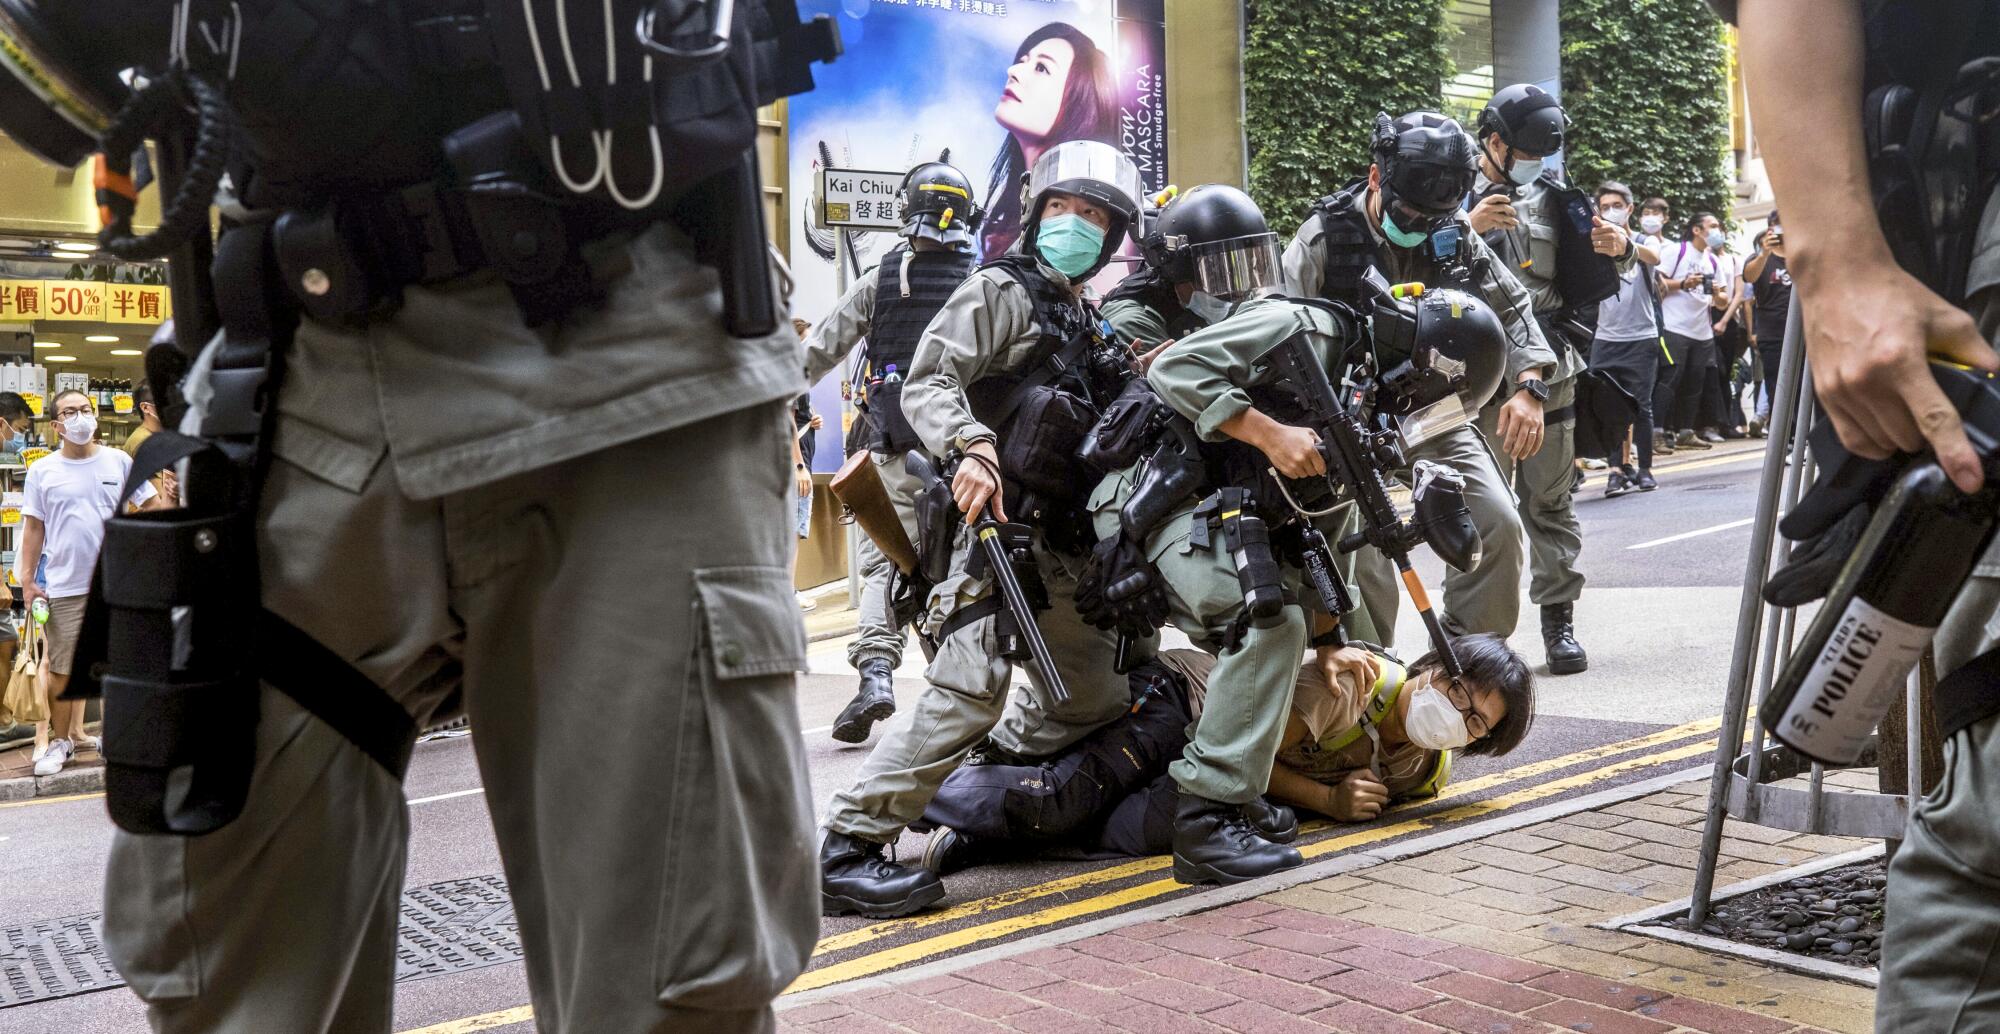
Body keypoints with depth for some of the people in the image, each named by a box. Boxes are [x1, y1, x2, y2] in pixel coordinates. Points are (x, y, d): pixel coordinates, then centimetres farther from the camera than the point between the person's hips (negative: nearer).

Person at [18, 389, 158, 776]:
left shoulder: (120, 462, 3)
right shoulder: (43, 471, 3)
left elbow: (151, 508, 7)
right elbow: (33, 528, 5)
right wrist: (27, 581, 2)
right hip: (63, 586, 0)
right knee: (61, 669, 6)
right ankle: (61, 741, 19)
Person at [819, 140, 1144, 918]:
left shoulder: (1088, 322, 25)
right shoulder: (1002, 290, -1)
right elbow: (928, 382, -14)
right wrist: (971, 447, -31)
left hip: (1061, 543, 9)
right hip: (994, 519, -9)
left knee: (1095, 695, 15)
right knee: (971, 688, -23)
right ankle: (849, 847, -20)